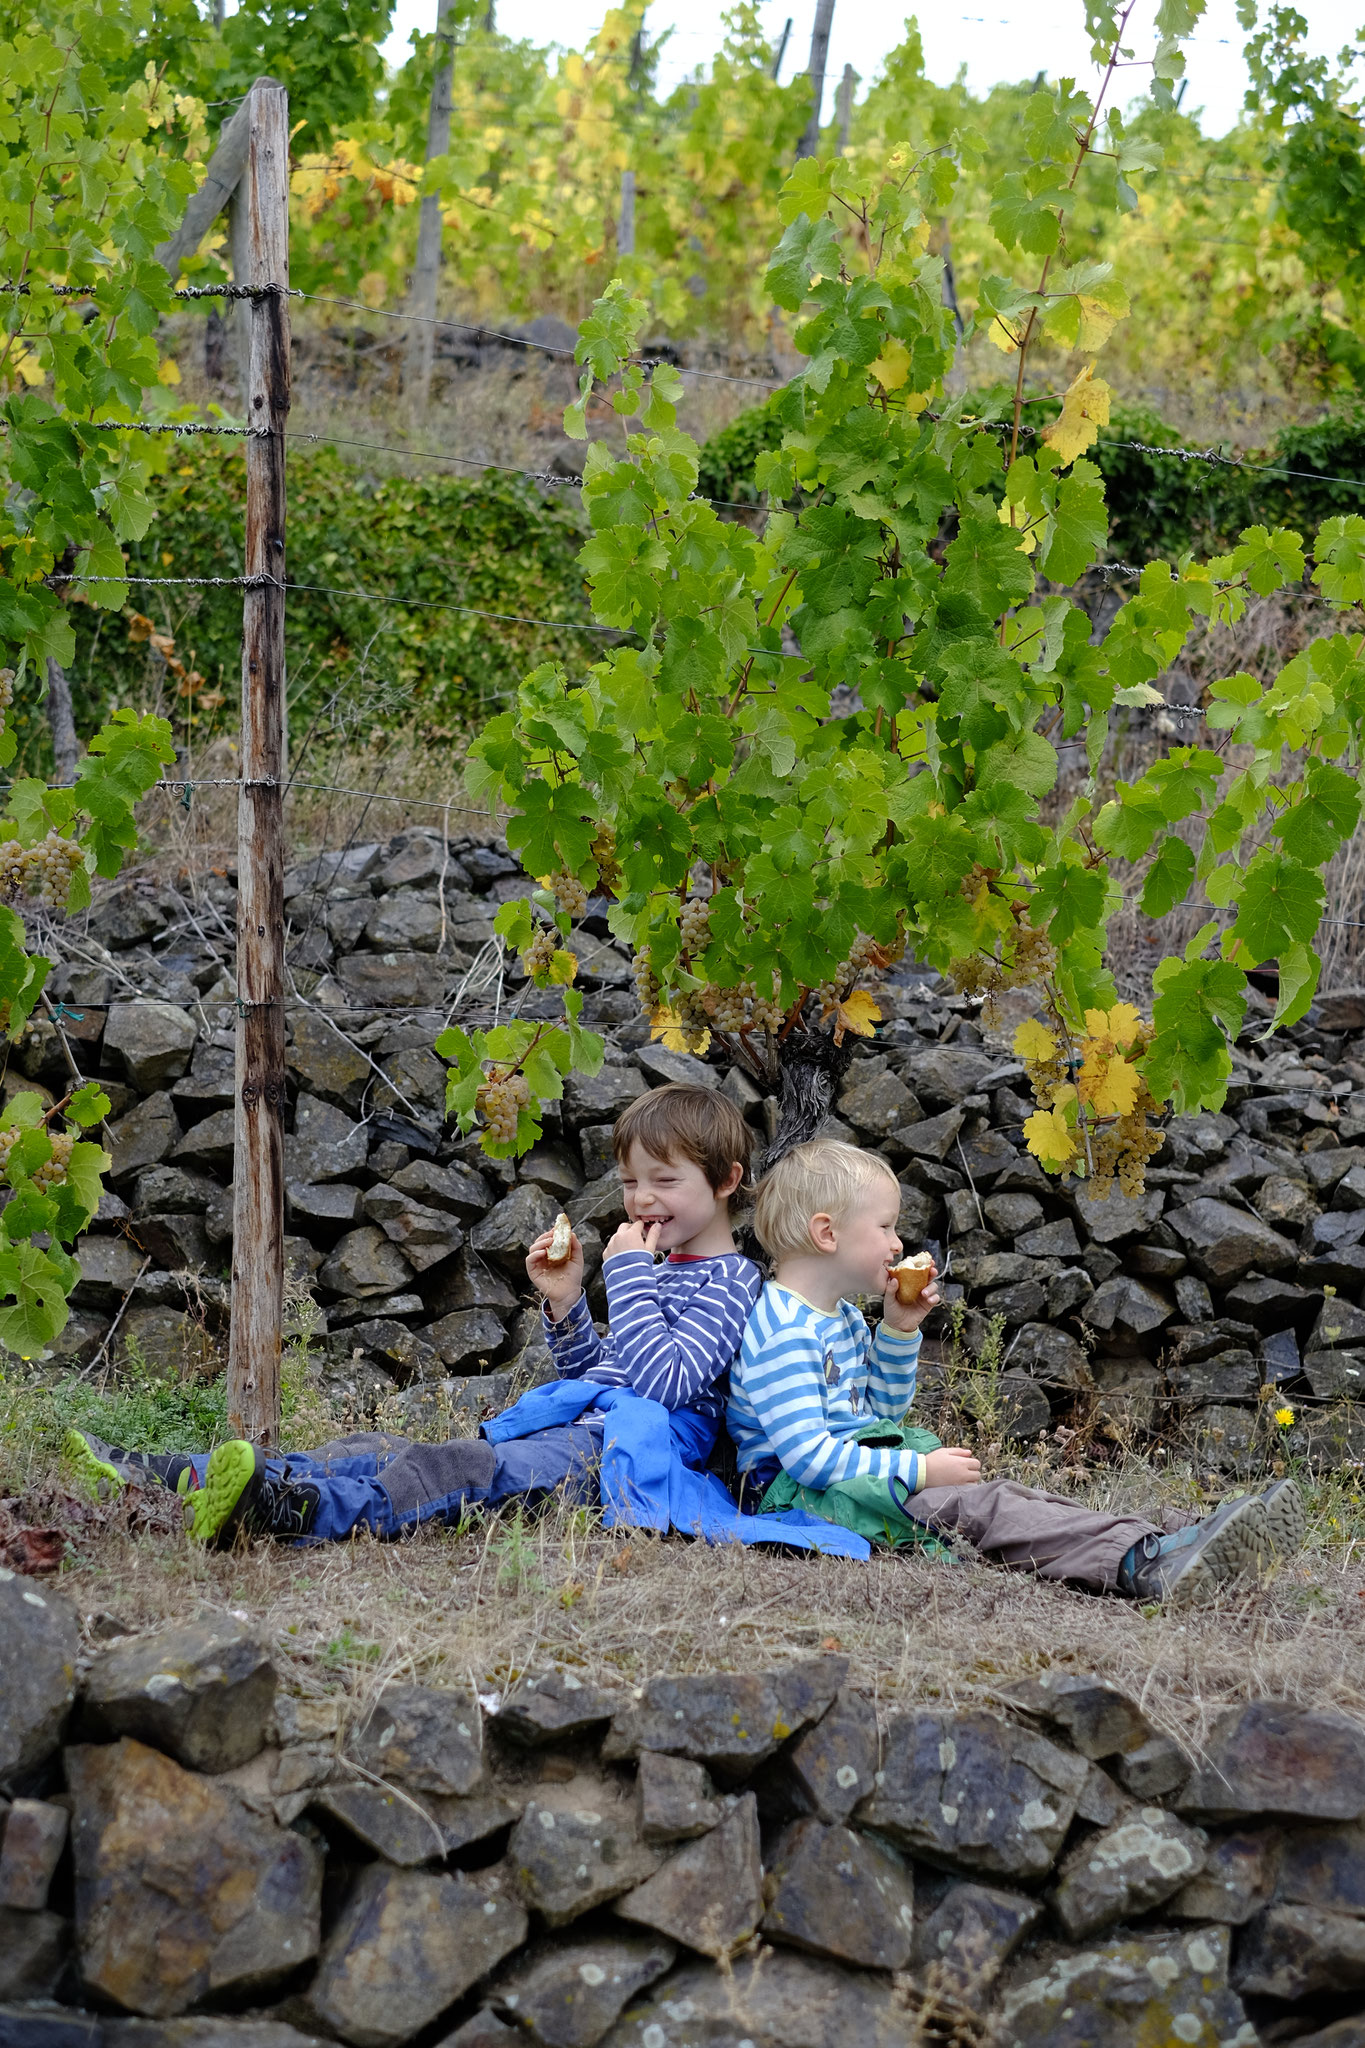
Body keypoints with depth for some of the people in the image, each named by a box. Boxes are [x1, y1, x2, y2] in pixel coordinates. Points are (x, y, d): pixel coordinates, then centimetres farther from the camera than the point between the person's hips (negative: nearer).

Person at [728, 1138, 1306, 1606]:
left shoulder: (840, 1316, 18)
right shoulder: (783, 1329, -17)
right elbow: (807, 1454, -25)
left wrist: (899, 1330, 13)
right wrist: (920, 1470, -22)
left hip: (859, 1471, 10)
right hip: (799, 1496, -10)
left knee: (1007, 1497, -8)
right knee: (980, 1506, -26)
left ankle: (1151, 1558, -25)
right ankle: (1145, 1565, -41)